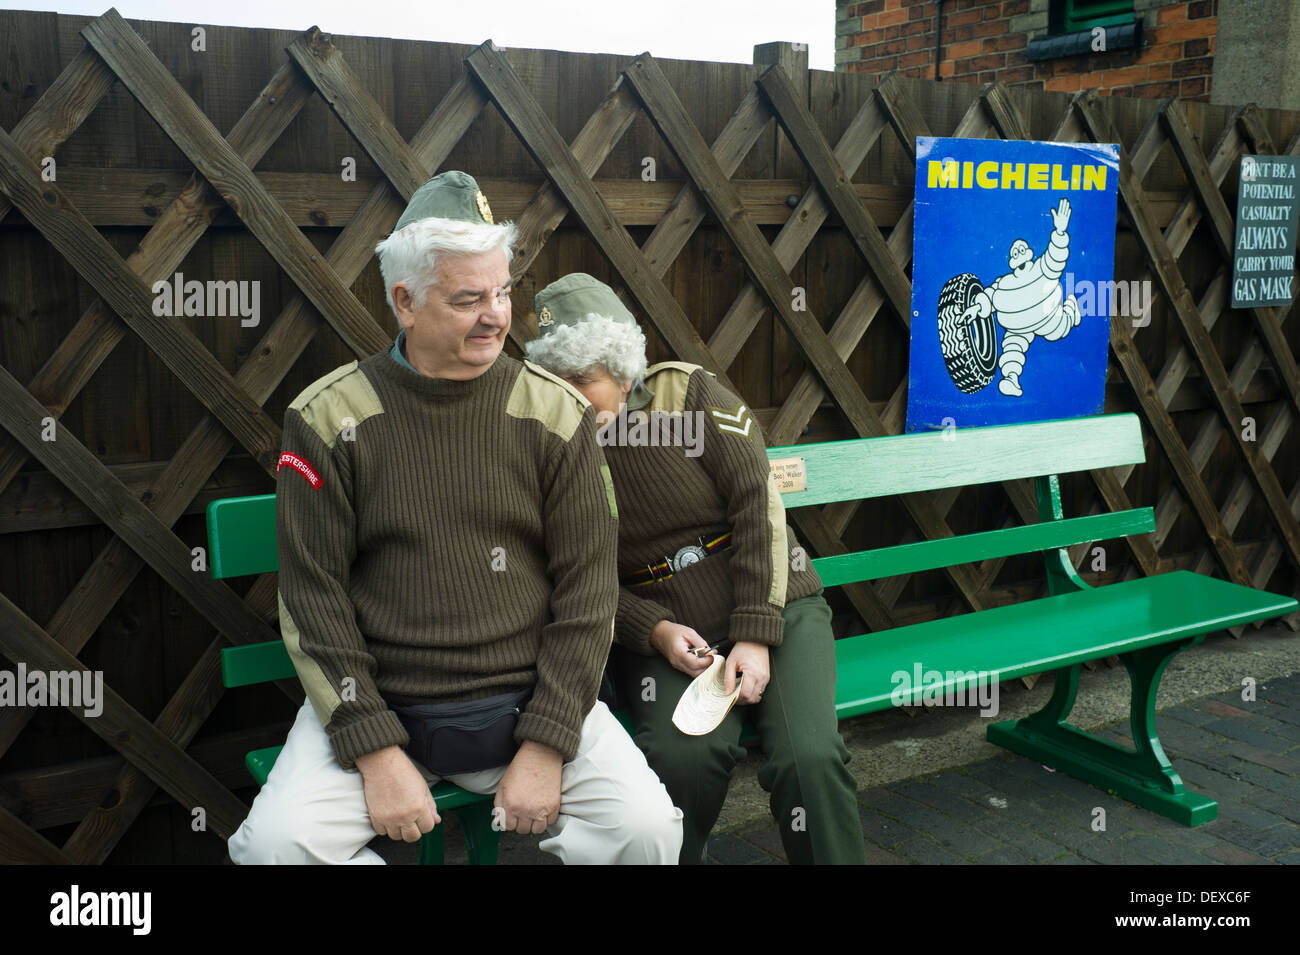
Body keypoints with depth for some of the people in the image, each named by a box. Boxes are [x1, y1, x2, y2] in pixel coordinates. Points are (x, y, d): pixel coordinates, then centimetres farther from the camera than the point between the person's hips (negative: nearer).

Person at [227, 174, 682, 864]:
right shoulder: (328, 418, -3)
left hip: (529, 700, 1)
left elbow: (587, 588, -1)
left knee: (646, 826, -19)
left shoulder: (555, 413, 0)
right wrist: (377, 754, -12)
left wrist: (545, 746, -8)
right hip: (374, 704, 0)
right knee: (276, 842, -22)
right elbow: (313, 597, -4)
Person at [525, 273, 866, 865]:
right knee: (682, 755, -30)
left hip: (773, 610, 0)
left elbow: (757, 506, -7)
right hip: (663, 633, 0)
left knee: (809, 758, -25)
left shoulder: (690, 393, -2)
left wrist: (755, 637, -14)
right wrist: (656, 632, -15)